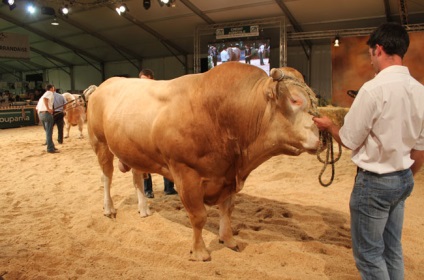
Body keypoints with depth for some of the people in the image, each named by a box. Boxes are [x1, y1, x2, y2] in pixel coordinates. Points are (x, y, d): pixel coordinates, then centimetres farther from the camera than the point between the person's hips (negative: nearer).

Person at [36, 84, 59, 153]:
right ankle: (50, 149, -4)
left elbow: (37, 108, 23)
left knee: (48, 132, 17)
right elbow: (45, 98, -22)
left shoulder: (43, 95, 27)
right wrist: (48, 108, -23)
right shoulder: (50, 93, 2)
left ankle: (51, 146, 24)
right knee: (49, 132, -5)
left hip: (40, 114, 8)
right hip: (47, 113, -8)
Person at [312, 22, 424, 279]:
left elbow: (349, 141, -14)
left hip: (374, 181, -7)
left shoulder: (374, 88, -20)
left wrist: (329, 125, 6)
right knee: (392, 248, 20)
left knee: (368, 252, 8)